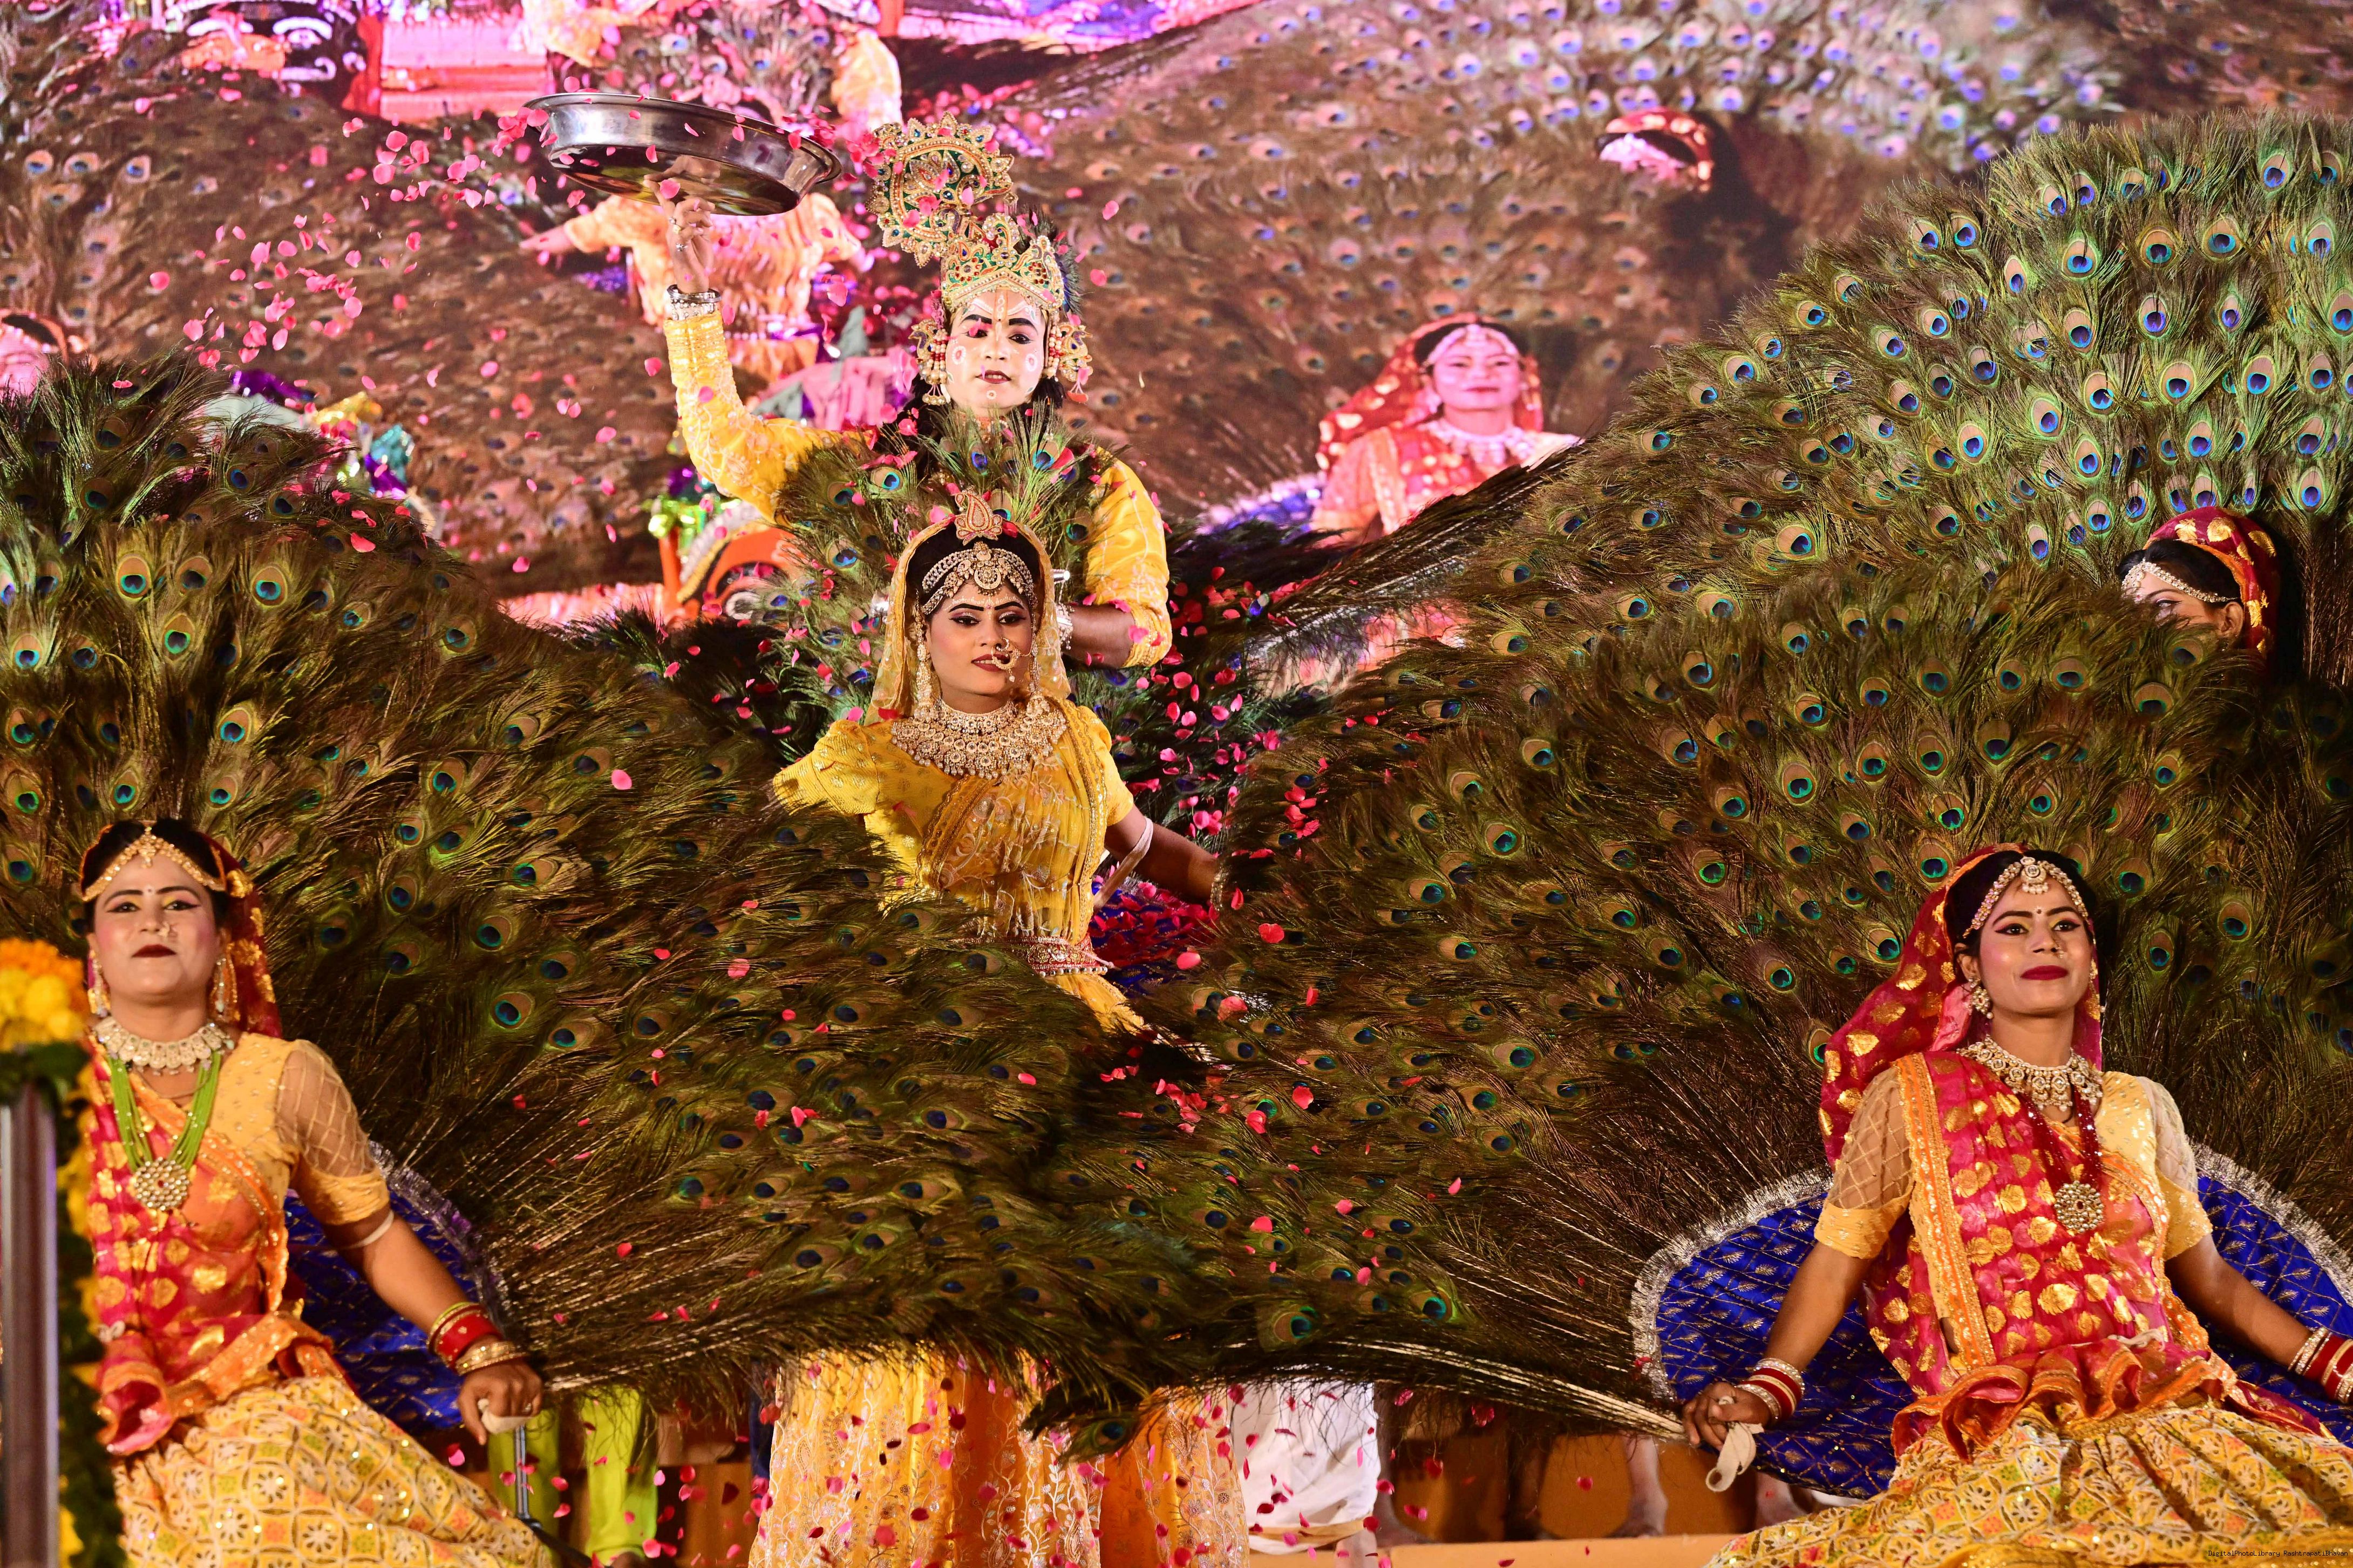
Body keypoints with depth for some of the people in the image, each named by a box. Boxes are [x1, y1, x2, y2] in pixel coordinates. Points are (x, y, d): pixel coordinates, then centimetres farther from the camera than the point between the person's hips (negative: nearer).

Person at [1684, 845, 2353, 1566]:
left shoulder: (2142, 1108, 20)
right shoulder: (1909, 1098, 10)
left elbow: (2209, 1278, 26)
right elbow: (1836, 1262, 7)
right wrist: (1768, 1389, -8)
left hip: (2176, 1411, 4)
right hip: (2001, 1427, -4)